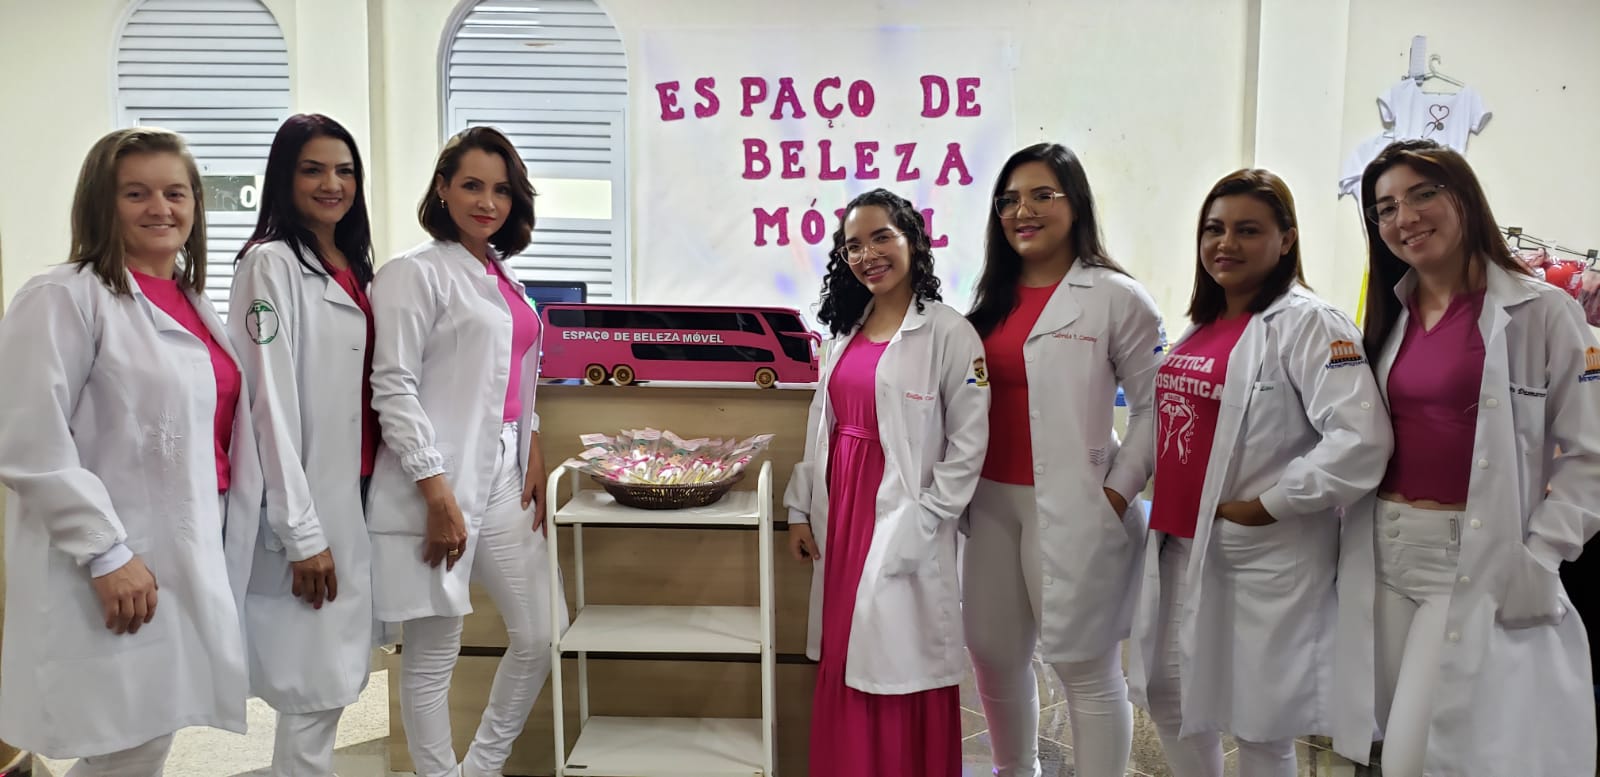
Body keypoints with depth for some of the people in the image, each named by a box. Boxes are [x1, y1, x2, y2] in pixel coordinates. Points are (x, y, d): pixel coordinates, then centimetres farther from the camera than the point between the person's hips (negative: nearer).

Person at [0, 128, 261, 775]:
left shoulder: (194, 303, 13)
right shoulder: (65, 298, -11)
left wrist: (227, 548, 15)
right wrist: (106, 553, -19)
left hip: (195, 557, 7)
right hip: (119, 569, -7)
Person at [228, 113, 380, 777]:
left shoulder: (355, 268, 14)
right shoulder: (272, 263, -10)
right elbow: (270, 402, -16)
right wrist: (302, 533, -18)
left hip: (357, 496, 8)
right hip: (303, 505, -8)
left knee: (336, 680, 14)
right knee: (314, 691, -2)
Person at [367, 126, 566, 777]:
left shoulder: (502, 278, 16)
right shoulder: (416, 272, -7)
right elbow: (393, 387, -13)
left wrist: (535, 458, 9)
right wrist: (438, 493, -17)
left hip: (506, 478, 8)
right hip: (441, 484, -8)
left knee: (538, 637, 11)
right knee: (434, 655, 1)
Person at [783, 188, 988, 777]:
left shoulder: (949, 333, -10)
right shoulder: (844, 331, 11)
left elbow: (968, 445, -11)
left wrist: (921, 526, -15)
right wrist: (800, 509, 11)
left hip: (903, 522, -6)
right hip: (839, 513, 7)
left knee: (902, 671, 1)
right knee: (843, 664, 14)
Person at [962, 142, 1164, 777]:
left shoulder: (1115, 298, -4)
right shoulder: (991, 300, 13)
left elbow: (1154, 406, -4)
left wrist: (1119, 492, -11)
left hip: (1074, 507, -6)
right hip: (990, 503, 6)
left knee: (1087, 666, 2)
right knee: (993, 653, 15)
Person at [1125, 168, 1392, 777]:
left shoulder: (1306, 323, -13)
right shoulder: (1201, 325, 11)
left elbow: (1361, 438, -25)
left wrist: (1267, 506, -19)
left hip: (1265, 553, -7)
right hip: (1180, 543, 8)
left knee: (1257, 717, 6)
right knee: (1168, 692, 17)